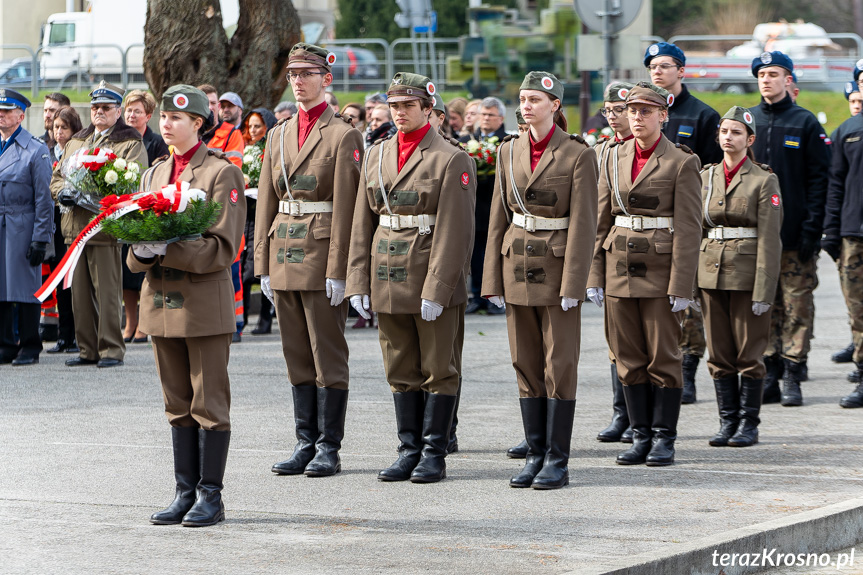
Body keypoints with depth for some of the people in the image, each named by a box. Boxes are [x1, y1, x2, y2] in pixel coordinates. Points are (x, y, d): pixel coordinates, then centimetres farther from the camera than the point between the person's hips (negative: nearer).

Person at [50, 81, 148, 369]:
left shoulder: (131, 144, 1)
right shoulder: (76, 141, 22)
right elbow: (57, 177, 23)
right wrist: (63, 192, -2)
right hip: (75, 226, 6)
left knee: (107, 291, -6)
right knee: (80, 291, 6)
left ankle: (111, 349, -1)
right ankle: (88, 349, 13)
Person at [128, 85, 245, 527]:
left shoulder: (222, 174, -6)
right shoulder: (153, 175, 14)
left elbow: (223, 247, -12)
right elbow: (136, 242, 14)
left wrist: (168, 251, -22)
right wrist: (141, 252, -10)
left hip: (205, 303, -6)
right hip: (161, 300, 6)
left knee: (209, 403, -2)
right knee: (178, 405, 9)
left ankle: (210, 495, 3)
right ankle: (185, 493, 14)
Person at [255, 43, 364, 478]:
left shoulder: (343, 136, -6)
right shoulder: (278, 135, 14)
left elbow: (346, 208, -10)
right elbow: (265, 203, 14)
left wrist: (338, 270, -15)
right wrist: (263, 264, 8)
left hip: (323, 256, -6)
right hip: (284, 254, 6)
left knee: (328, 355, -2)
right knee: (297, 355, 9)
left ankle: (329, 449, 3)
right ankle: (306, 443, 15)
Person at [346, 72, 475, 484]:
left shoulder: (450, 159, -7)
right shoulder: (376, 156, 11)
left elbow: (454, 230, -12)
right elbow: (362, 223, 11)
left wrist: (436, 289, -17)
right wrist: (358, 282, 4)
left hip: (433, 278, -6)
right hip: (387, 276, 6)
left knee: (438, 369, 2)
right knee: (401, 370, 9)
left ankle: (434, 454, 7)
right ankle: (409, 450, 16)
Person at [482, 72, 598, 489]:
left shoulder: (577, 155, -7)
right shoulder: (509, 152, 9)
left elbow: (583, 224, -10)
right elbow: (498, 219, 11)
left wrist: (572, 284, -15)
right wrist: (493, 279, 6)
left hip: (557, 268, -5)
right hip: (518, 267, 5)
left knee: (559, 368, -2)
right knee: (526, 366, 7)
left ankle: (557, 462, 2)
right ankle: (535, 455, 13)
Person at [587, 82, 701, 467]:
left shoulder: (681, 163, -4)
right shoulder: (614, 158, 10)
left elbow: (688, 229, -8)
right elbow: (601, 220, 12)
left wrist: (681, 287, -13)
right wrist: (595, 275, 6)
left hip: (660, 271, -5)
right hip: (620, 268, 5)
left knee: (663, 356, -1)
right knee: (628, 357, 6)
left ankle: (664, 438, 7)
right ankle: (641, 436, 13)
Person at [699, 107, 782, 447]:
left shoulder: (764, 181, -4)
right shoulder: (705, 177, 10)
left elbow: (769, 239, -9)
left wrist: (763, 291, -14)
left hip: (747, 274, -4)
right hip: (711, 271, 4)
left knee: (749, 352, 0)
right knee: (719, 353, 6)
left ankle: (749, 425, 7)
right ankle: (727, 422, 13)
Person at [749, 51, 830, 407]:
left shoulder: (805, 123, 1)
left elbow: (819, 178, -2)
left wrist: (812, 228, -10)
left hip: (794, 232, -3)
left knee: (797, 303, -3)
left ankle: (792, 377, 1)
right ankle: (769, 374, 10)